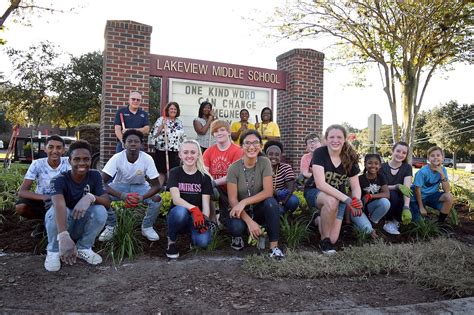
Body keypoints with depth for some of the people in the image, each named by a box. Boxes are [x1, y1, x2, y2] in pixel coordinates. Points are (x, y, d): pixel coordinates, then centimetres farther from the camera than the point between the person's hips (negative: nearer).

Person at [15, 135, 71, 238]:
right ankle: (44, 223, 2)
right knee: (20, 206, -29)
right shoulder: (37, 164, -15)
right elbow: (22, 192, -20)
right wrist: (45, 197, -38)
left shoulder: (68, 163, -15)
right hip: (41, 200, 0)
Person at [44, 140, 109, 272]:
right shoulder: (59, 180, -22)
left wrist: (90, 197, -42)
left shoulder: (95, 176, -10)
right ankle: (53, 251, -8)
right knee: (54, 211, -33)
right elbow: (59, 205, -41)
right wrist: (63, 236, -58)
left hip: (82, 228, 2)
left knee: (101, 210, -27)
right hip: (62, 225, -2)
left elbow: (107, 202, -19)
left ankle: (83, 248, -4)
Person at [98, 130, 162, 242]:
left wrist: (141, 197, -42)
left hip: (140, 186, 0)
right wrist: (123, 196, -44)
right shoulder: (117, 158, -26)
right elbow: (102, 182, -29)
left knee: (157, 199, -27)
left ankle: (147, 227, 1)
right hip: (120, 185, 0)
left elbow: (156, 185, -22)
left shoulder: (147, 159, -25)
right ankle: (111, 226, -1)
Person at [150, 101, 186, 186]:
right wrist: (162, 125, -17)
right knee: (161, 172, 2)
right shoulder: (161, 120, -1)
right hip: (162, 151, -4)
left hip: (175, 152, 4)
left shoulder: (179, 122, 13)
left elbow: (183, 137, 18)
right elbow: (155, 134, -6)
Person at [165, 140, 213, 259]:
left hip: (197, 218, 1)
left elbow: (206, 203, -5)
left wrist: (204, 219, -26)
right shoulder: (175, 173, -2)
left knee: (203, 241, -29)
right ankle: (171, 241, -9)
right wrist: (194, 209, -35)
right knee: (180, 211, -37)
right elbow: (176, 199, -17)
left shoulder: (204, 177, 2)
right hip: (178, 216, -1)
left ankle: (192, 233, 8)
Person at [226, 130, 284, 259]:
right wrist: (249, 221, -26)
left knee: (271, 202, -31)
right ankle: (237, 236, 6)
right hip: (241, 211, -1)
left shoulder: (264, 162, -11)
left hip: (259, 209, 1)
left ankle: (274, 246, -19)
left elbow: (268, 192, -18)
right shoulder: (234, 168, -14)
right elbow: (233, 200, -15)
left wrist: (244, 202, -28)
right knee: (236, 227, -33)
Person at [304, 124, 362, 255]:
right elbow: (320, 184, -30)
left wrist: (356, 200, -30)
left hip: (338, 196, 3)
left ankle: (317, 219, 26)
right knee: (331, 201, -39)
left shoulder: (350, 158, -9)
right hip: (314, 192, -3)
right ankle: (324, 240, -16)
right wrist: (346, 199, -39)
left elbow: (355, 186, -6)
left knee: (333, 239, -8)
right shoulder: (319, 153, -21)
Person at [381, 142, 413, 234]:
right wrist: (397, 186, -30)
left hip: (399, 201, 1)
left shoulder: (407, 168, -1)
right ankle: (388, 222, -14)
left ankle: (395, 220, 5)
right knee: (392, 194, -35)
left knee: (408, 215, -32)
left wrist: (406, 207, -32)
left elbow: (407, 188, -16)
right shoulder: (383, 167, -4)